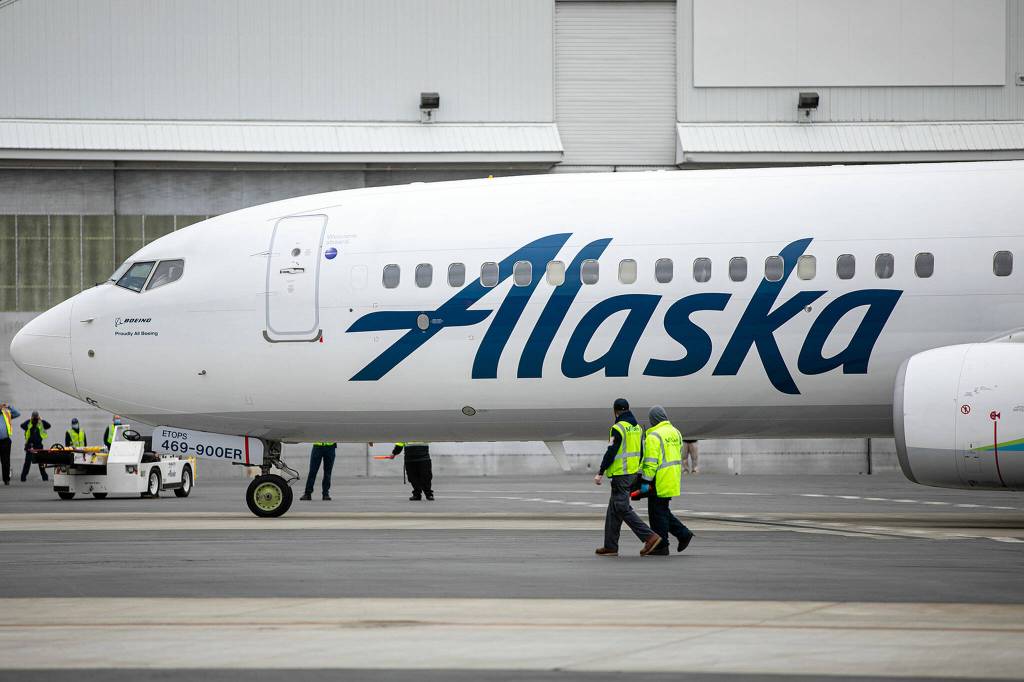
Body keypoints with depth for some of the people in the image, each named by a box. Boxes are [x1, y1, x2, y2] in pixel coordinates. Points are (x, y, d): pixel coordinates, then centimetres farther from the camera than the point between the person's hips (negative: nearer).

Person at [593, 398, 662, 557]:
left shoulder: (618, 429, -15)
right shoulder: (637, 427, 12)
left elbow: (611, 453, -18)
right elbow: (641, 452, 15)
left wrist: (600, 473, -13)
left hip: (620, 475, -9)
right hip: (633, 473, 9)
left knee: (622, 509, -7)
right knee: (613, 510, 14)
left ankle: (649, 536, -15)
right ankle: (610, 546, 15)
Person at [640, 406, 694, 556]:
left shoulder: (654, 436, -15)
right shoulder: (675, 432, 13)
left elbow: (650, 462, -20)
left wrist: (645, 481, -18)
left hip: (660, 480, -9)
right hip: (673, 480, 9)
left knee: (658, 512, 0)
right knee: (662, 511, 18)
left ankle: (661, 547, 3)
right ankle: (683, 534, 11)